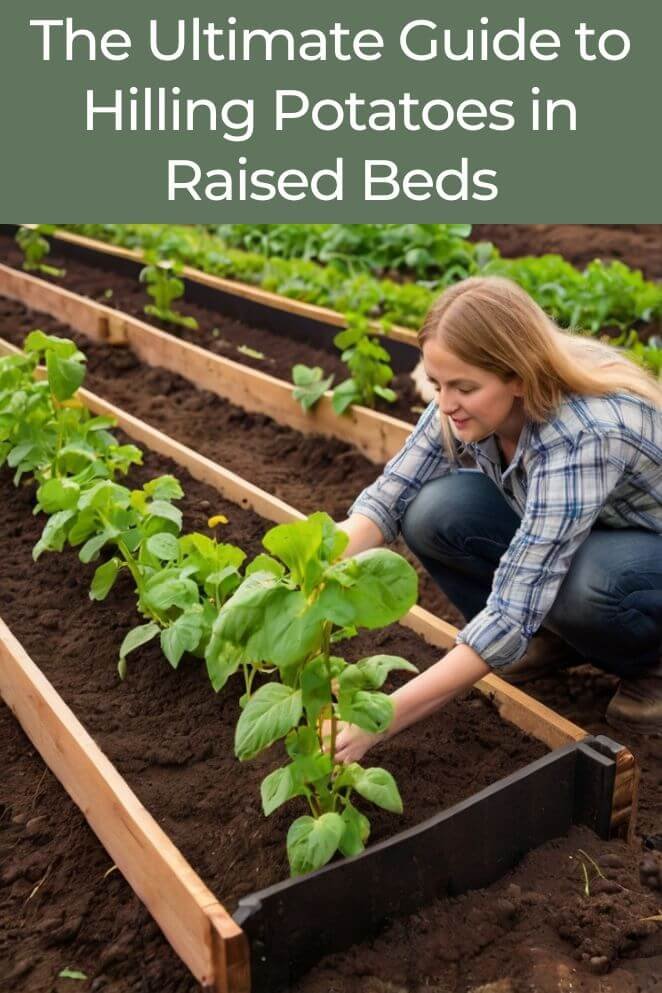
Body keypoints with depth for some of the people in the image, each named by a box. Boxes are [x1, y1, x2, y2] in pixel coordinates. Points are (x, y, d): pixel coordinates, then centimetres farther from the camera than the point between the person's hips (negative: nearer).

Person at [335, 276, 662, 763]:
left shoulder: (583, 435, -38)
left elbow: (515, 609, -40)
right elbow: (385, 500, -14)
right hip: (557, 539, 6)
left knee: (586, 586, -40)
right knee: (435, 513, -20)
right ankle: (557, 635, 2)